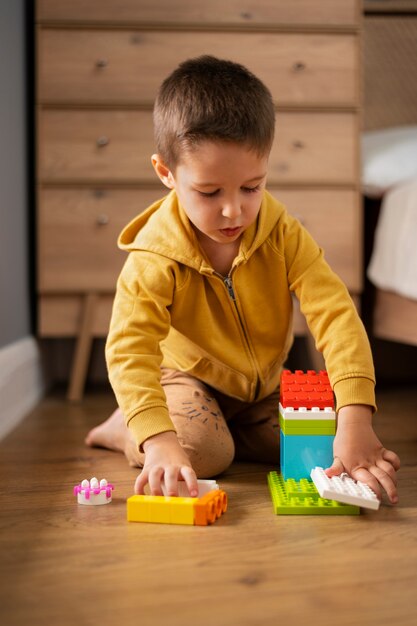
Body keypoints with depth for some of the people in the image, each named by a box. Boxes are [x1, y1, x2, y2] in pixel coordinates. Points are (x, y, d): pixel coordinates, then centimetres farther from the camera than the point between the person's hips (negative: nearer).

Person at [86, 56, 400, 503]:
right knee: (203, 452, -30)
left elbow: (335, 314, -28)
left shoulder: (283, 234, -21)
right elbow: (129, 349, -37)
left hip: (262, 385, 5)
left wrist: (355, 419, -40)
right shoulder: (155, 257, -29)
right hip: (186, 377, -4)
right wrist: (159, 439, -53)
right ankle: (124, 429, 1)